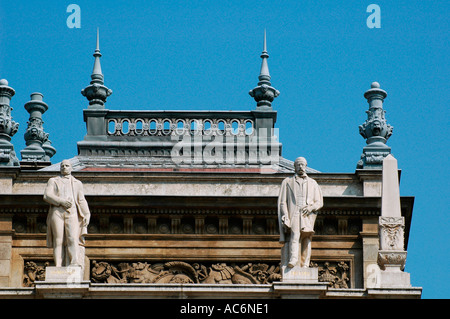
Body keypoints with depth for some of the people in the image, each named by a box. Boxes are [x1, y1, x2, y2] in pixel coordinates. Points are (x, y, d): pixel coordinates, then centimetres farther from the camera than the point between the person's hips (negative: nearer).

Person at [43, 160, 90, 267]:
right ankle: (58, 266, -14)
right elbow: (47, 196, 4)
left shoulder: (77, 183, 25)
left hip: (72, 213, 0)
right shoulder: (53, 181, 20)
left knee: (73, 239, -17)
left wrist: (86, 215, 2)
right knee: (58, 241, -9)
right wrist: (61, 201, -11)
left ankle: (75, 263, -31)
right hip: (57, 212, 0)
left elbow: (82, 201, 17)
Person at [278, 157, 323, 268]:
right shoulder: (287, 182, 17)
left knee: (306, 239, -11)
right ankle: (293, 260, -39)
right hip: (293, 216, -2)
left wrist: (311, 208, -6)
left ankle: (304, 265, -14)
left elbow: (319, 202, 16)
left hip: (307, 216, 2)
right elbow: (282, 202, 9)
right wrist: (285, 219, -5)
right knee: (294, 235, -24)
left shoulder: (312, 183, 21)